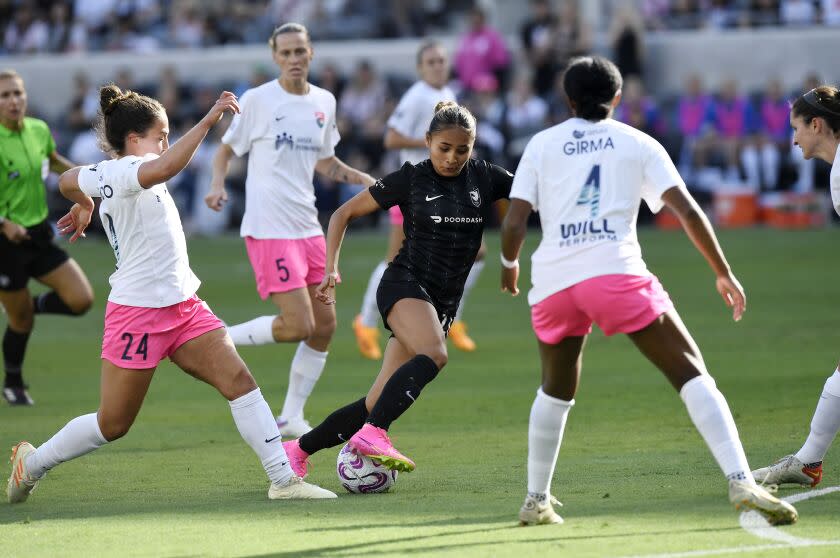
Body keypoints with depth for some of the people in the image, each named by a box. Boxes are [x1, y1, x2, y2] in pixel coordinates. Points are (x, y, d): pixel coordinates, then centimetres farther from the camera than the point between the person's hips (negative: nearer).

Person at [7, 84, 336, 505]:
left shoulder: (102, 175, 11)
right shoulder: (121, 171, -17)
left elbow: (69, 180, 30)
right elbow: (164, 167, -40)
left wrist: (84, 206, 49)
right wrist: (207, 122, -42)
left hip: (182, 306, 9)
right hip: (137, 311, -9)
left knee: (238, 379, -7)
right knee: (112, 424, 3)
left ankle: (283, 479, -10)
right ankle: (31, 463, 25)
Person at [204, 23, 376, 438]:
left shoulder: (324, 102, 11)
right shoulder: (258, 100, -7)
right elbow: (226, 150, 0)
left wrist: (366, 180, 7)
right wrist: (217, 184, -19)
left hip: (307, 227, 7)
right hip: (268, 228, -7)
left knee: (324, 324, 5)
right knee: (298, 325, -16)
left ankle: (291, 417, 16)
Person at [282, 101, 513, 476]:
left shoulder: (485, 178, 6)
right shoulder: (410, 180, -2)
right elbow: (344, 213, 5)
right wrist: (331, 269, -5)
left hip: (443, 304, 4)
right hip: (403, 285, -4)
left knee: (378, 404, -2)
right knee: (434, 355, -36)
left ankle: (299, 449, 10)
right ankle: (372, 435, -41)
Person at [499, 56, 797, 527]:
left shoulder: (542, 144, 17)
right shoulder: (637, 144, 14)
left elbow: (514, 225, 9)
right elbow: (687, 211, 4)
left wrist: (509, 264, 30)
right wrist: (724, 273, 11)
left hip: (553, 280, 3)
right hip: (616, 272, -3)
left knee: (556, 390, 26)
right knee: (691, 374, -3)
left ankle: (536, 501, 29)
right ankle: (741, 483, -19)